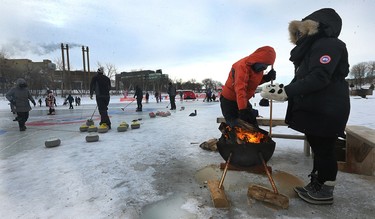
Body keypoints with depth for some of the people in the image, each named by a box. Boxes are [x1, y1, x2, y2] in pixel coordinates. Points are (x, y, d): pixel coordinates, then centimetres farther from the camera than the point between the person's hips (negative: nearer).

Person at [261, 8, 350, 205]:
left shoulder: (327, 44, -11)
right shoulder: (312, 48, 19)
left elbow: (319, 78, -24)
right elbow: (302, 80, 14)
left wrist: (285, 92, -30)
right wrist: (282, 89, 2)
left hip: (326, 111, -9)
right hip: (313, 109, 9)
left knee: (324, 149, 0)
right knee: (317, 148, 14)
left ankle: (325, 192, 15)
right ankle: (316, 185, 27)